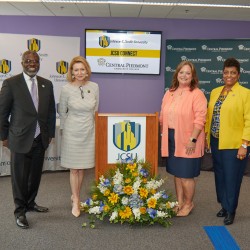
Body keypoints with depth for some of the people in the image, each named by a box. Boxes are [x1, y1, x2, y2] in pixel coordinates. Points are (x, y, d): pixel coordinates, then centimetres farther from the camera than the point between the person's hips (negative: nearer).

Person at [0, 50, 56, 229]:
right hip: (20, 138, -4)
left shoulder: (47, 84, 6)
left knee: (36, 174, 16)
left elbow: (51, 111, 11)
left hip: (40, 139, 4)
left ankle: (30, 203, 37)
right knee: (20, 176, 6)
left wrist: (50, 133, 10)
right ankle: (20, 211, 22)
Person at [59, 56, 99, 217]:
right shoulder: (66, 89, -10)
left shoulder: (94, 87, -4)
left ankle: (75, 196, 30)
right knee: (74, 168, 6)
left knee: (82, 167, 12)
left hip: (89, 131, 2)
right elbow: (62, 112, 3)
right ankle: (76, 201, 18)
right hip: (72, 132, -2)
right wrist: (65, 129, 9)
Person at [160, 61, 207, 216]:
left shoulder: (197, 94, -9)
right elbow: (163, 117, 13)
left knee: (186, 174, 1)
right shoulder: (170, 93, 10)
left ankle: (188, 204, 23)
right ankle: (180, 202, 30)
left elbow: (200, 119, -14)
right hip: (171, 140, 6)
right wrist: (163, 136, 10)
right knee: (176, 173, 14)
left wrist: (193, 140, -19)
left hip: (187, 141, -6)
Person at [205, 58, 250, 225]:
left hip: (234, 144, -5)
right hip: (216, 142, 5)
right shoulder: (215, 92, 10)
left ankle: (230, 211, 20)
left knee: (232, 178, 3)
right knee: (220, 176, 13)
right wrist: (206, 137, 10)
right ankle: (224, 206, 31)